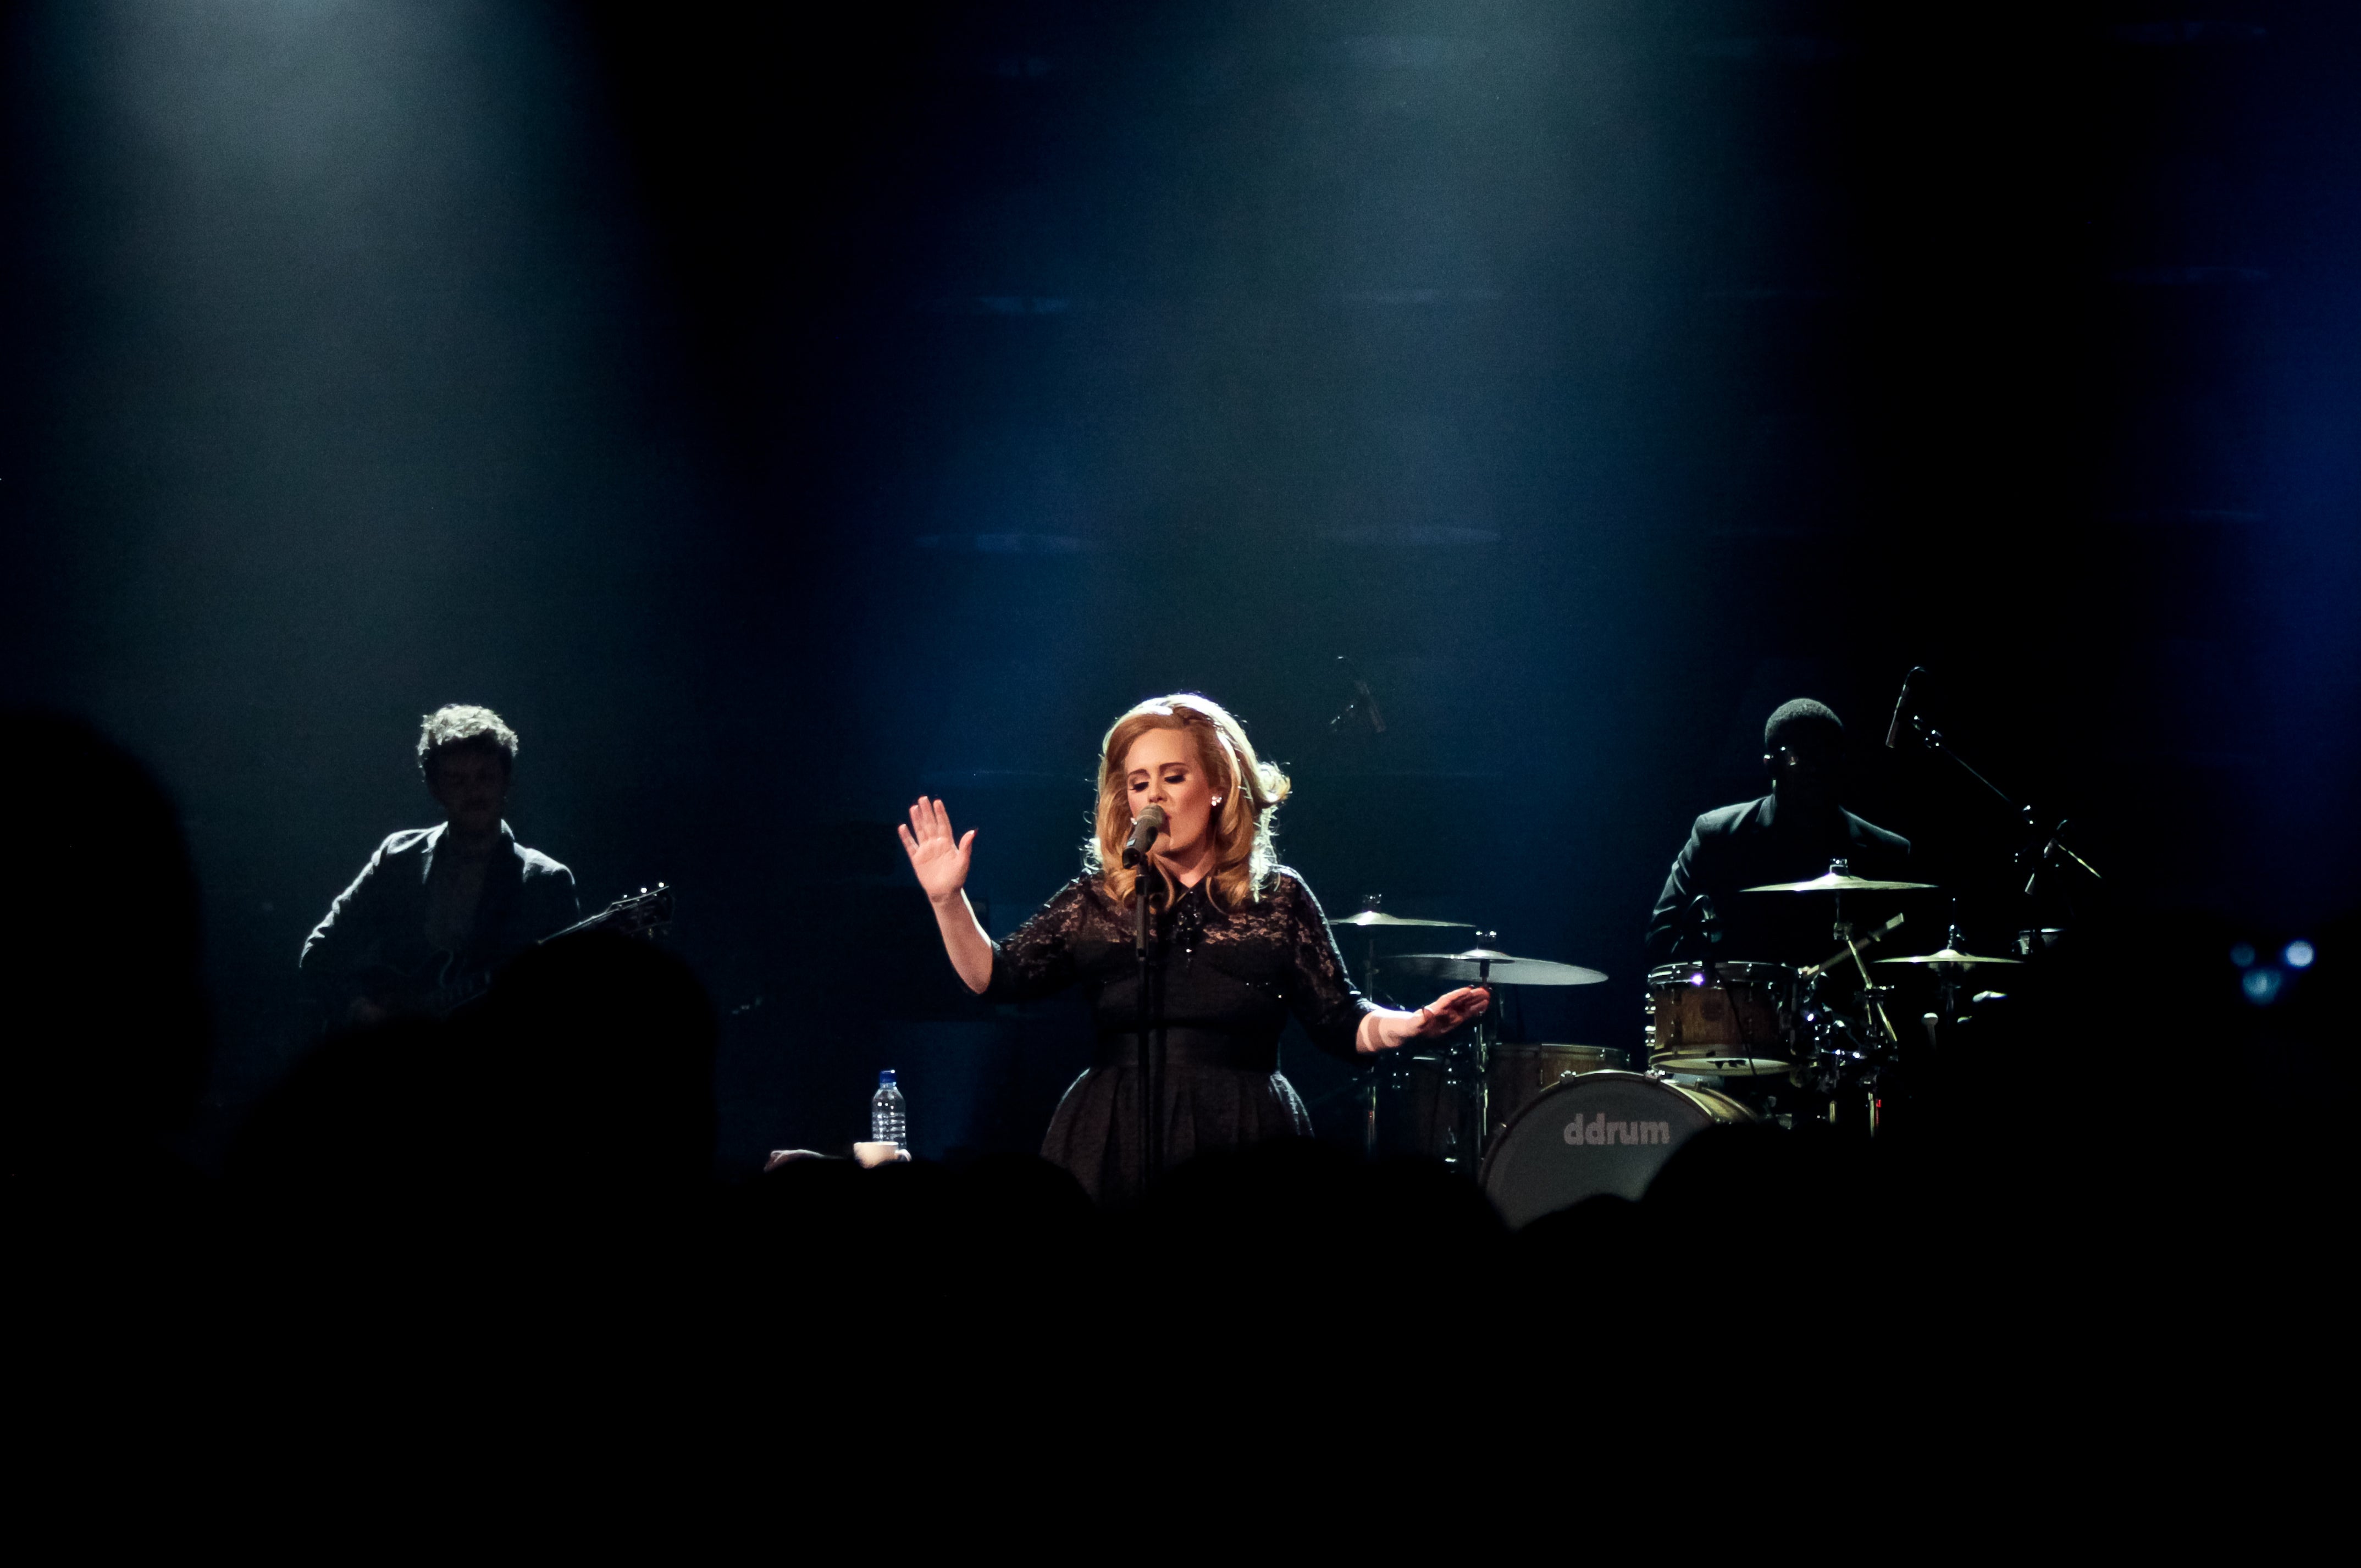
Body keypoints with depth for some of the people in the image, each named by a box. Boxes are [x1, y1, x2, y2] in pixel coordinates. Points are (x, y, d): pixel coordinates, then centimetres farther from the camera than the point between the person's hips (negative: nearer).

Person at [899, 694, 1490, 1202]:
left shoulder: (1277, 899, 9)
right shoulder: (1096, 900, 12)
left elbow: (1339, 1023, 7)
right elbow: (998, 978, 8)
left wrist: (1410, 1024, -11)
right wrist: (949, 901, -5)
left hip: (1242, 1147, -1)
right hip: (1114, 1147, 1)